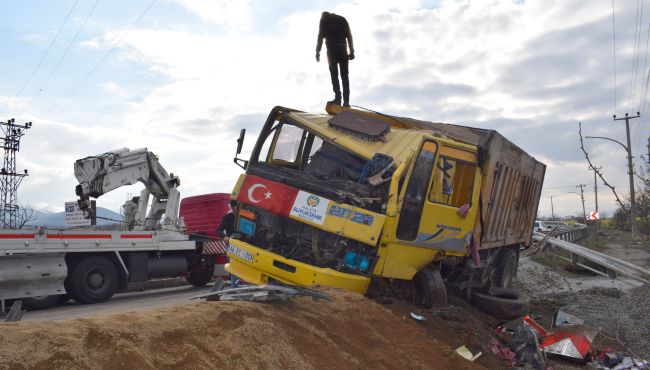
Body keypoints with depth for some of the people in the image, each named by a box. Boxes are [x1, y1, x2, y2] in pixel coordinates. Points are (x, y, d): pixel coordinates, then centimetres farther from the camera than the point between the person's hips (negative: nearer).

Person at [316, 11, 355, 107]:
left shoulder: (324, 19, 14)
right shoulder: (342, 19, 24)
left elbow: (320, 36, 2)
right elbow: (349, 36, 15)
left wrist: (317, 51, 0)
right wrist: (352, 51, 11)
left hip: (332, 49, -3)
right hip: (343, 48, 3)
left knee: (334, 74, -3)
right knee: (344, 76, 2)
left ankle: (338, 98, -15)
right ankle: (346, 100, -4)